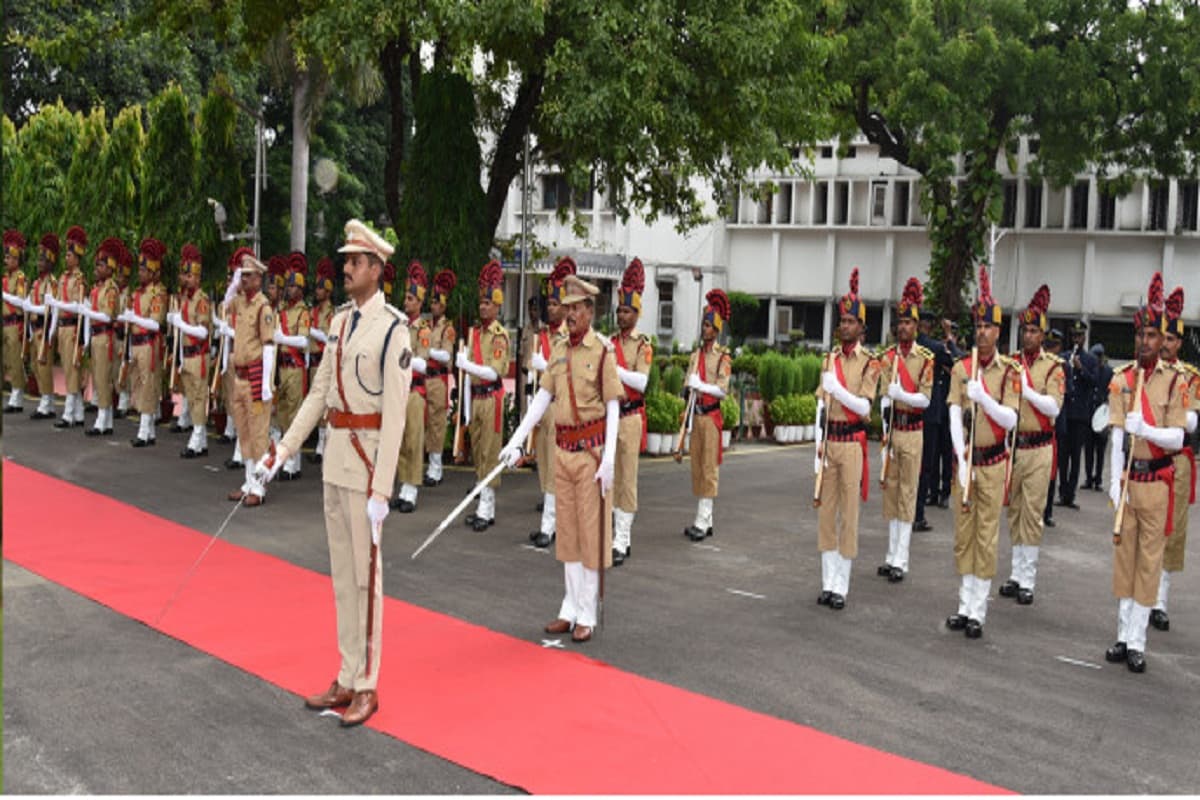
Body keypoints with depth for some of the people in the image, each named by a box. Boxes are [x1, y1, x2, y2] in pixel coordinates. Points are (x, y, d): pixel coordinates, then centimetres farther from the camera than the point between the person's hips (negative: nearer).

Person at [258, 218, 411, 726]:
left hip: (367, 453, -8)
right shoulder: (340, 319, 11)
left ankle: (367, 687, 12)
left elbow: (395, 414, -18)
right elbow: (319, 392, 14)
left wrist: (381, 490, -20)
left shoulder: (393, 328, -14)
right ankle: (347, 679, 25)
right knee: (341, 571, 14)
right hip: (335, 450, 8)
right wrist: (281, 452, 10)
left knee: (366, 572, 0)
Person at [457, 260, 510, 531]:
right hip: (475, 397, 8)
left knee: (489, 453, -4)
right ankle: (483, 507, 20)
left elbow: (495, 372, -18)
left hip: (491, 398, -8)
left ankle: (486, 511, 0)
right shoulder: (476, 333, 13)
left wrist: (466, 364, -19)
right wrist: (467, 404, 14)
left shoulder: (500, 335, -10)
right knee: (477, 452, 12)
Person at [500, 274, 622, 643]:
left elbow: (613, 407, -11)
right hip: (562, 449, 6)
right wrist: (516, 440, 3)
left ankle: (587, 615, 8)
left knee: (591, 531, 0)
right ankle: (569, 609, 21)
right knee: (567, 532, 12)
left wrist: (609, 459, -18)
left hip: (590, 450, -6)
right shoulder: (558, 349, 9)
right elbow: (543, 397, 9)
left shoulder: (603, 350, -8)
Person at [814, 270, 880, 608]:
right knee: (826, 511, 7)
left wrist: (838, 390, -23)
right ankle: (828, 582, 15)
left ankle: (842, 586, 6)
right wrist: (818, 448, 0)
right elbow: (821, 406, 6)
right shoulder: (829, 359, 10)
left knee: (848, 514, 0)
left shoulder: (869, 363, -2)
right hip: (829, 440, 4)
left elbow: (864, 407, -10)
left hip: (852, 443, -4)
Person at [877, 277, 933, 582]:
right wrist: (885, 429, -8)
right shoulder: (888, 357, 6)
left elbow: (925, 400, -7)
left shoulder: (926, 358, -4)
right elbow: (884, 396, 1)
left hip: (913, 430, -4)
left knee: (908, 492, -1)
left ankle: (901, 561, 1)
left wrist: (902, 395, -23)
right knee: (890, 489, 9)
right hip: (892, 427, 4)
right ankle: (892, 555, 18)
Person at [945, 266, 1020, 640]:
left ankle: (978, 611, 6)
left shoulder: (1009, 372, -3)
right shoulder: (961, 368, 3)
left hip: (993, 462, -2)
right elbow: (954, 416, -3)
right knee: (963, 533, 8)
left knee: (986, 535, 0)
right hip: (965, 458, 3)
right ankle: (965, 604, 18)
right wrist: (962, 461, -12)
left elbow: (1010, 420, -10)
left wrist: (984, 398, -27)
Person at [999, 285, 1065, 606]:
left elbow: (1054, 407, -14)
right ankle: (1016, 574, 19)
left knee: (1032, 513, -1)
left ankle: (1028, 581, 5)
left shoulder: (1053, 367, -3)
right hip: (1011, 444, 4)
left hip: (1038, 448, -3)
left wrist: (1026, 390, -21)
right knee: (1014, 511, 10)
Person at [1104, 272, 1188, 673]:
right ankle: (1124, 636, 18)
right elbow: (1117, 436, -4)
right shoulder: (1121, 378, 1)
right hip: (1127, 475, 2)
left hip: (1157, 479, -2)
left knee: (1149, 558, 3)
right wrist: (1115, 482, -10)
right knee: (1124, 554, 8)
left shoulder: (1176, 380, -3)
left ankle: (1137, 643, 8)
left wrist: (1145, 429, -25)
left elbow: (1177, 437, -7)